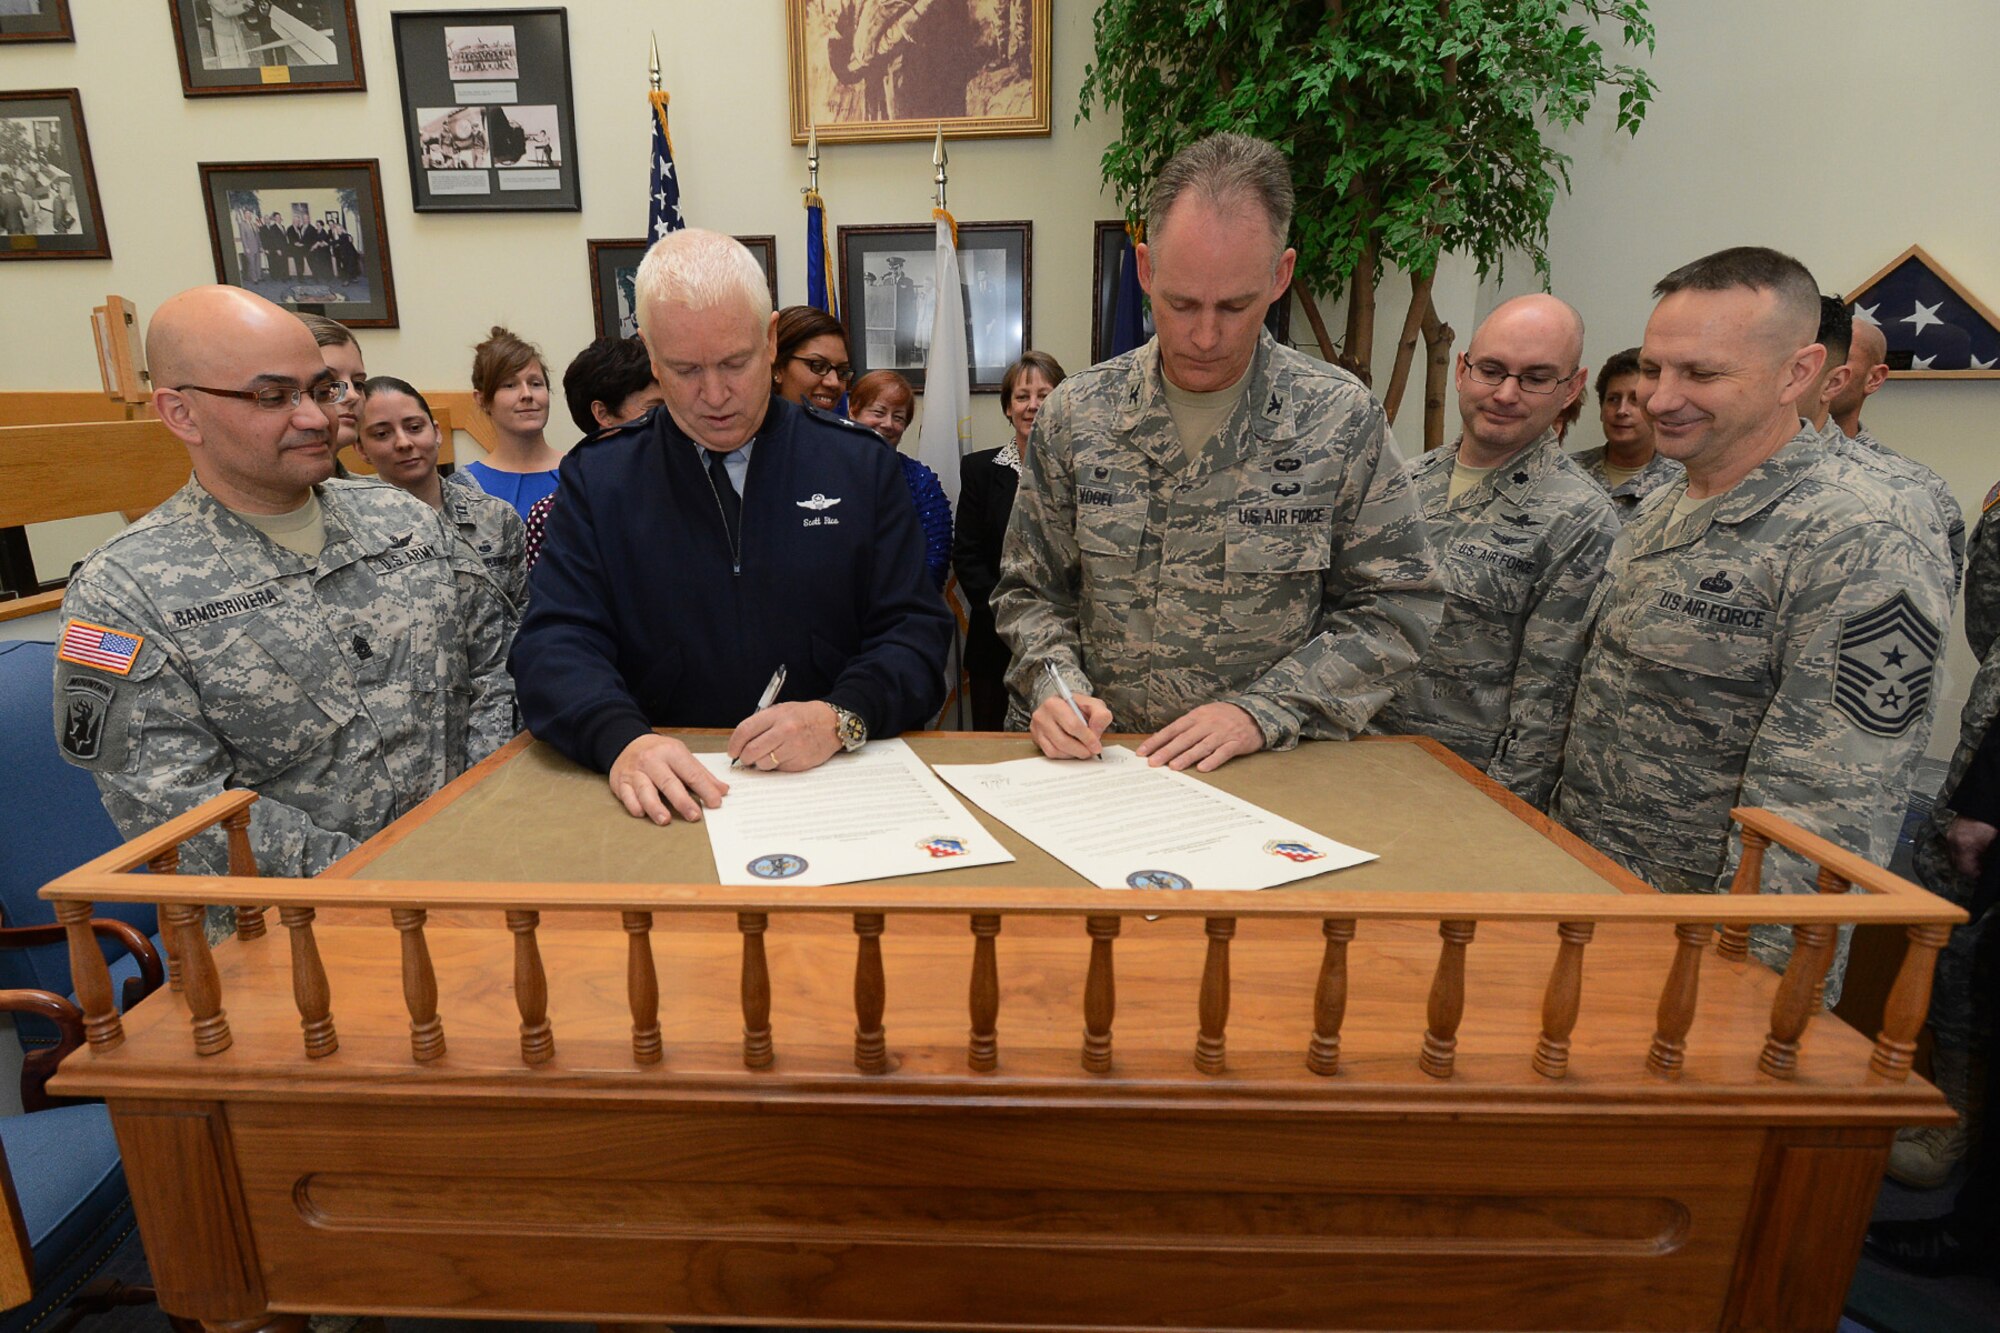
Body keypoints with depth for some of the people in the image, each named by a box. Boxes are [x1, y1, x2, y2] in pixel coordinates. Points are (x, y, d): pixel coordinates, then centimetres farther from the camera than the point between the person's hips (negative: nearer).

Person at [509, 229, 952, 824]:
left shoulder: (860, 465, 7)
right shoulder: (597, 476, 8)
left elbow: (916, 628, 3)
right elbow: (556, 642, 1)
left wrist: (841, 717, -16)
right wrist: (622, 740, -20)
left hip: (837, 788, 0)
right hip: (667, 799, 1)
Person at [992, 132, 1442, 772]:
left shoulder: (1342, 419, -1)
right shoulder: (1074, 414, 2)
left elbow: (1396, 606, 1)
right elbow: (1030, 592, 9)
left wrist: (1263, 712, -10)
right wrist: (1056, 685, -11)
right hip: (1096, 760, -1)